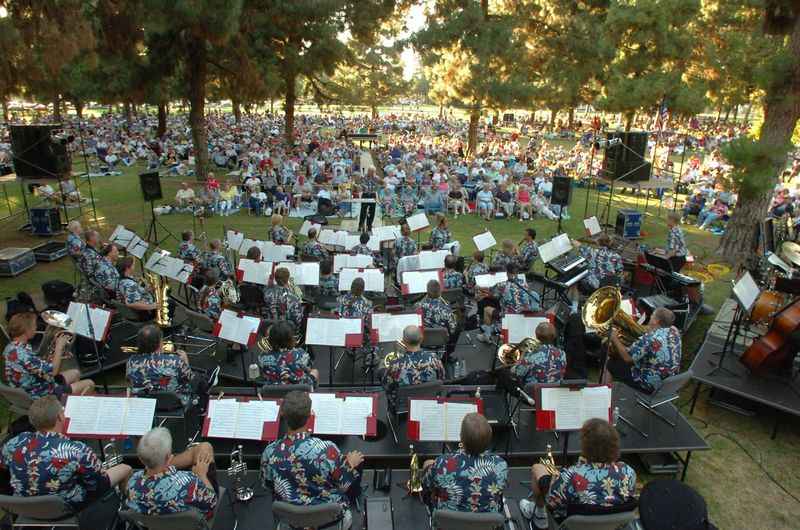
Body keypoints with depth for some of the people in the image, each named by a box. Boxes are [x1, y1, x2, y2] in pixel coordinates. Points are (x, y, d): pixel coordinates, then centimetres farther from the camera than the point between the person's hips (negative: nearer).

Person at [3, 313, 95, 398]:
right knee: (89, 384, -4)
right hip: (40, 396, -10)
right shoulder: (22, 353, -33)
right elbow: (53, 371, -29)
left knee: (75, 373, 26)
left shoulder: (13, 347, 0)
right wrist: (59, 347, -18)